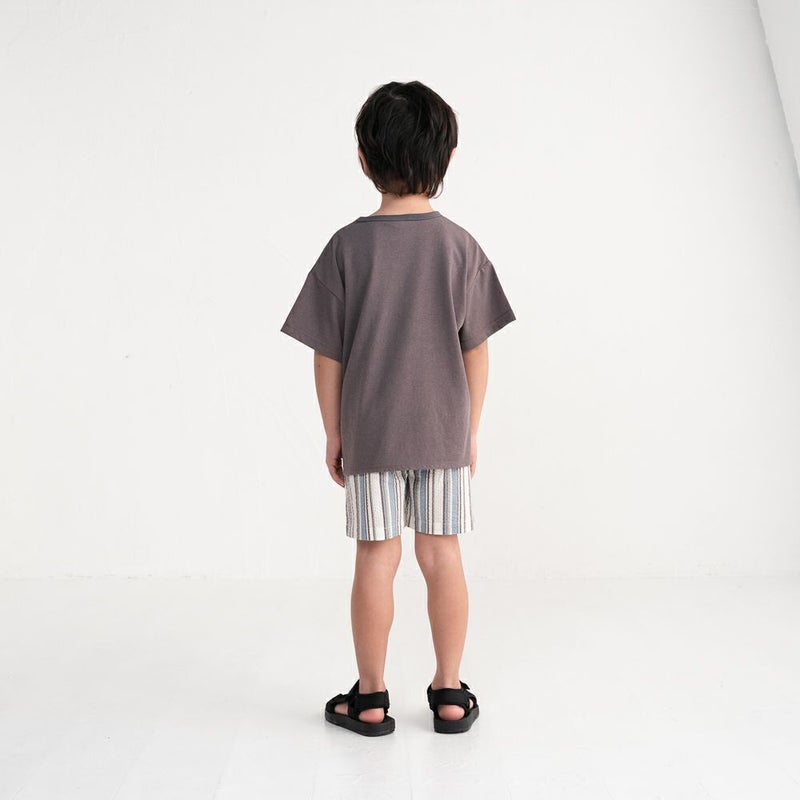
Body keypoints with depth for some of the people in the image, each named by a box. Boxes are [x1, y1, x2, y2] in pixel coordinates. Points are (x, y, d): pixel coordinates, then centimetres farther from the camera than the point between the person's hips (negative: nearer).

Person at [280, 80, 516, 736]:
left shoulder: (348, 246, -6)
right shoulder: (460, 245, -3)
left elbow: (328, 355, -5)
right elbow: (476, 351, -1)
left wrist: (334, 433, 6)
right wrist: (471, 431, 9)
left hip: (368, 433, -1)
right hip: (444, 431, 1)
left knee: (376, 559, 8)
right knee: (443, 555, 10)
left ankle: (371, 698, 21)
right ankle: (450, 693, 23)